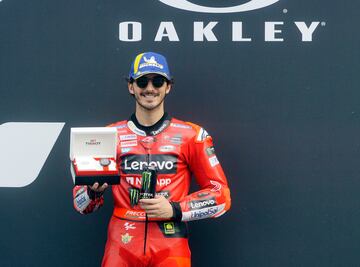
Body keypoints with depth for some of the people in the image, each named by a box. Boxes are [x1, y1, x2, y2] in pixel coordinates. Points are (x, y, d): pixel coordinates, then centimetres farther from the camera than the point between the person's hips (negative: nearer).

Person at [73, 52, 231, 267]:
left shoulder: (191, 136, 0)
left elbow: (221, 194, 1)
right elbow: (81, 204, 8)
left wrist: (174, 210, -12)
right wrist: (94, 191, -14)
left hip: (170, 249, -1)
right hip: (121, 247, 2)